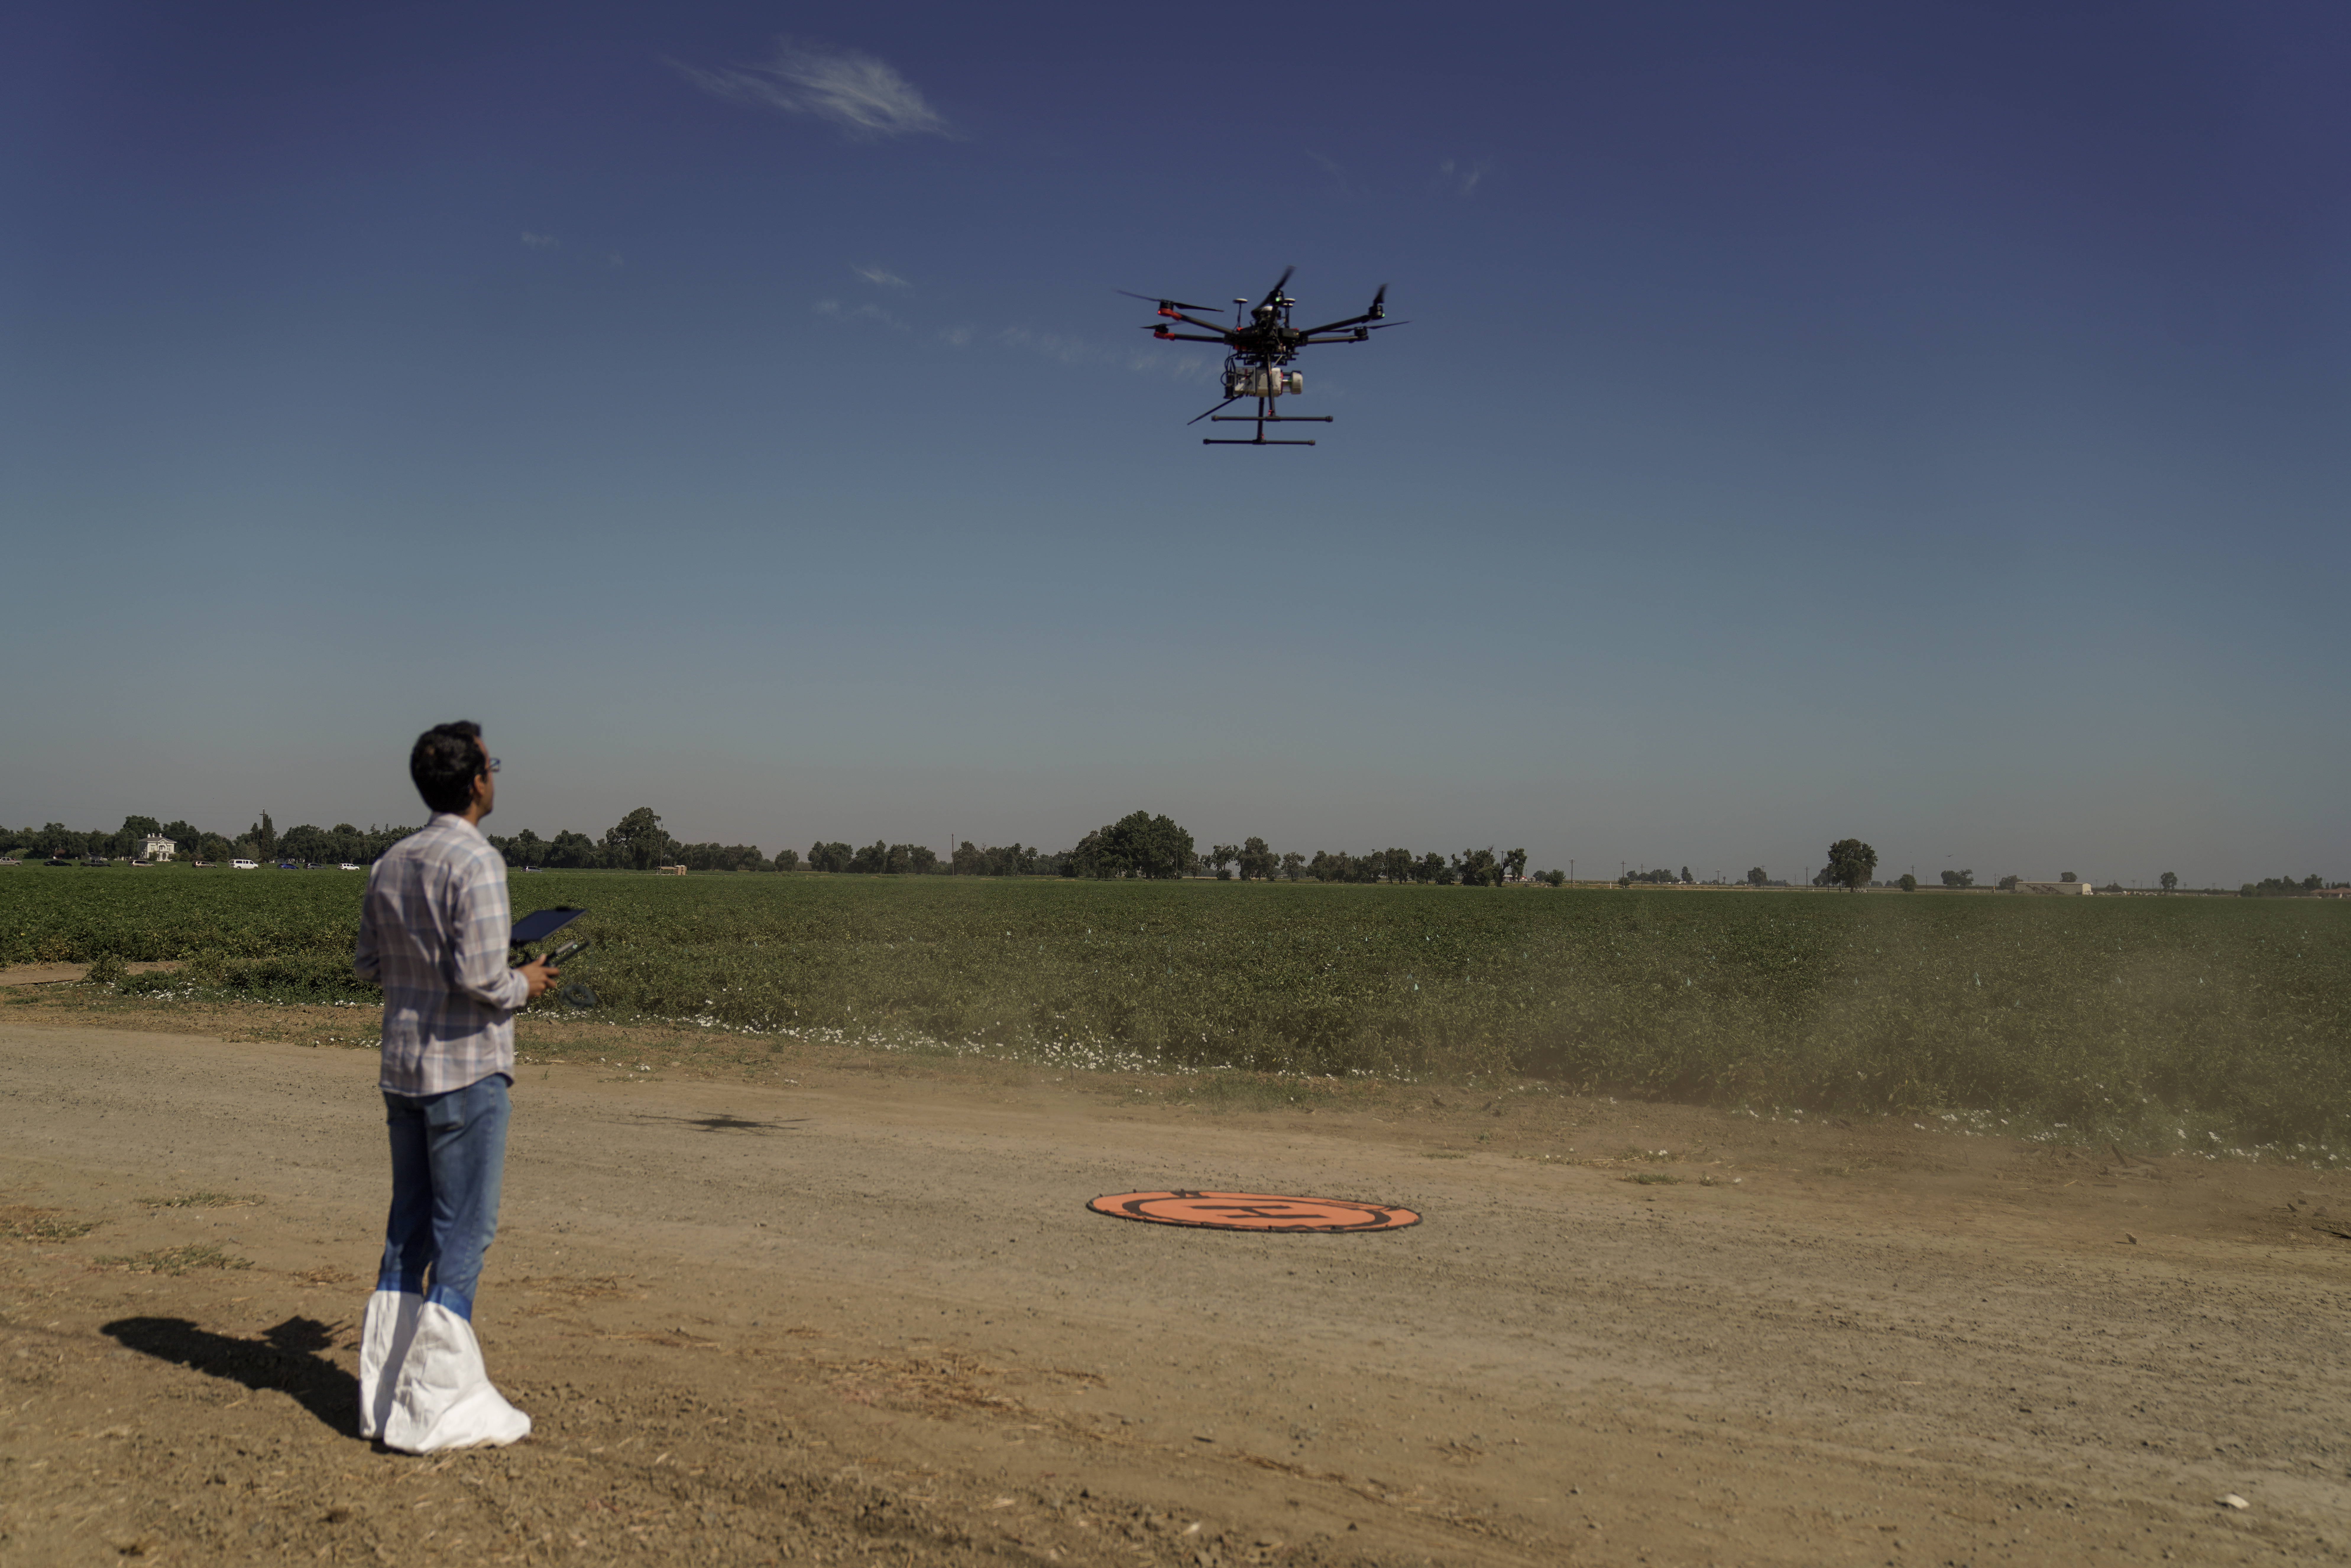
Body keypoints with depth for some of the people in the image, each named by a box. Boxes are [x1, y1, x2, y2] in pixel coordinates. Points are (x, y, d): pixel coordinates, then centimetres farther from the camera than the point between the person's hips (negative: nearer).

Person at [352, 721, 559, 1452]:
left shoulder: (390, 864, 8)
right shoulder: (476, 862, -16)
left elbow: (369, 963, 15)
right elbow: (480, 977, -22)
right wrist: (524, 984, -4)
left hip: (403, 1067, 8)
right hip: (467, 1068, -8)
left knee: (410, 1227, 15)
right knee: (464, 1230, -1)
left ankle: (384, 1392, 21)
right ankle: (436, 1406, 4)